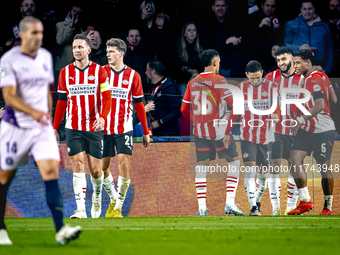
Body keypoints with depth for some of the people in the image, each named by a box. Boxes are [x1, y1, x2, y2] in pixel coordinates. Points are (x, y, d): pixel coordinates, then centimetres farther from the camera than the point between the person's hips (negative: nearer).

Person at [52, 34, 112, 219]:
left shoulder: (99, 71, -2)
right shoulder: (65, 72, 6)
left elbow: (106, 98, -7)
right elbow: (61, 102, 13)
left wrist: (103, 117, -26)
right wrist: (55, 128, 13)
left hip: (95, 127, -1)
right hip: (73, 127, 1)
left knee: (95, 169, 2)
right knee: (78, 165, -11)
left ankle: (97, 197, 33)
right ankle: (81, 209, -16)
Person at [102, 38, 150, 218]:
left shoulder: (132, 76, 3)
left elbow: (139, 105, 9)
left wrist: (145, 132, 9)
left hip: (124, 129, -1)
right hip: (104, 128, 1)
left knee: (124, 163, -13)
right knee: (102, 167, 4)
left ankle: (118, 206, -7)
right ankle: (113, 199, 28)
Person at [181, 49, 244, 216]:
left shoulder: (192, 83, 8)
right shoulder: (219, 80, -8)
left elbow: (184, 109, 12)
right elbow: (233, 104, -12)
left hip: (199, 131, 4)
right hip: (219, 130, -4)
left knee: (202, 167, 9)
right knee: (234, 162, 8)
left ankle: (201, 207, -1)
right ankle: (230, 202, -3)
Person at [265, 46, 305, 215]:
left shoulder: (302, 79, -2)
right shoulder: (271, 78, 2)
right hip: (275, 129, 0)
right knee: (273, 168, -5)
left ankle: (291, 207, 11)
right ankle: (275, 207, 0)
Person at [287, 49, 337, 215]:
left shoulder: (315, 80, -16)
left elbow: (319, 106, -28)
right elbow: (333, 99, 16)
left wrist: (300, 120, -31)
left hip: (323, 130, -9)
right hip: (307, 129, 9)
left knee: (324, 168, 0)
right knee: (294, 160, -5)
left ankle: (328, 206, 11)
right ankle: (305, 201, -3)